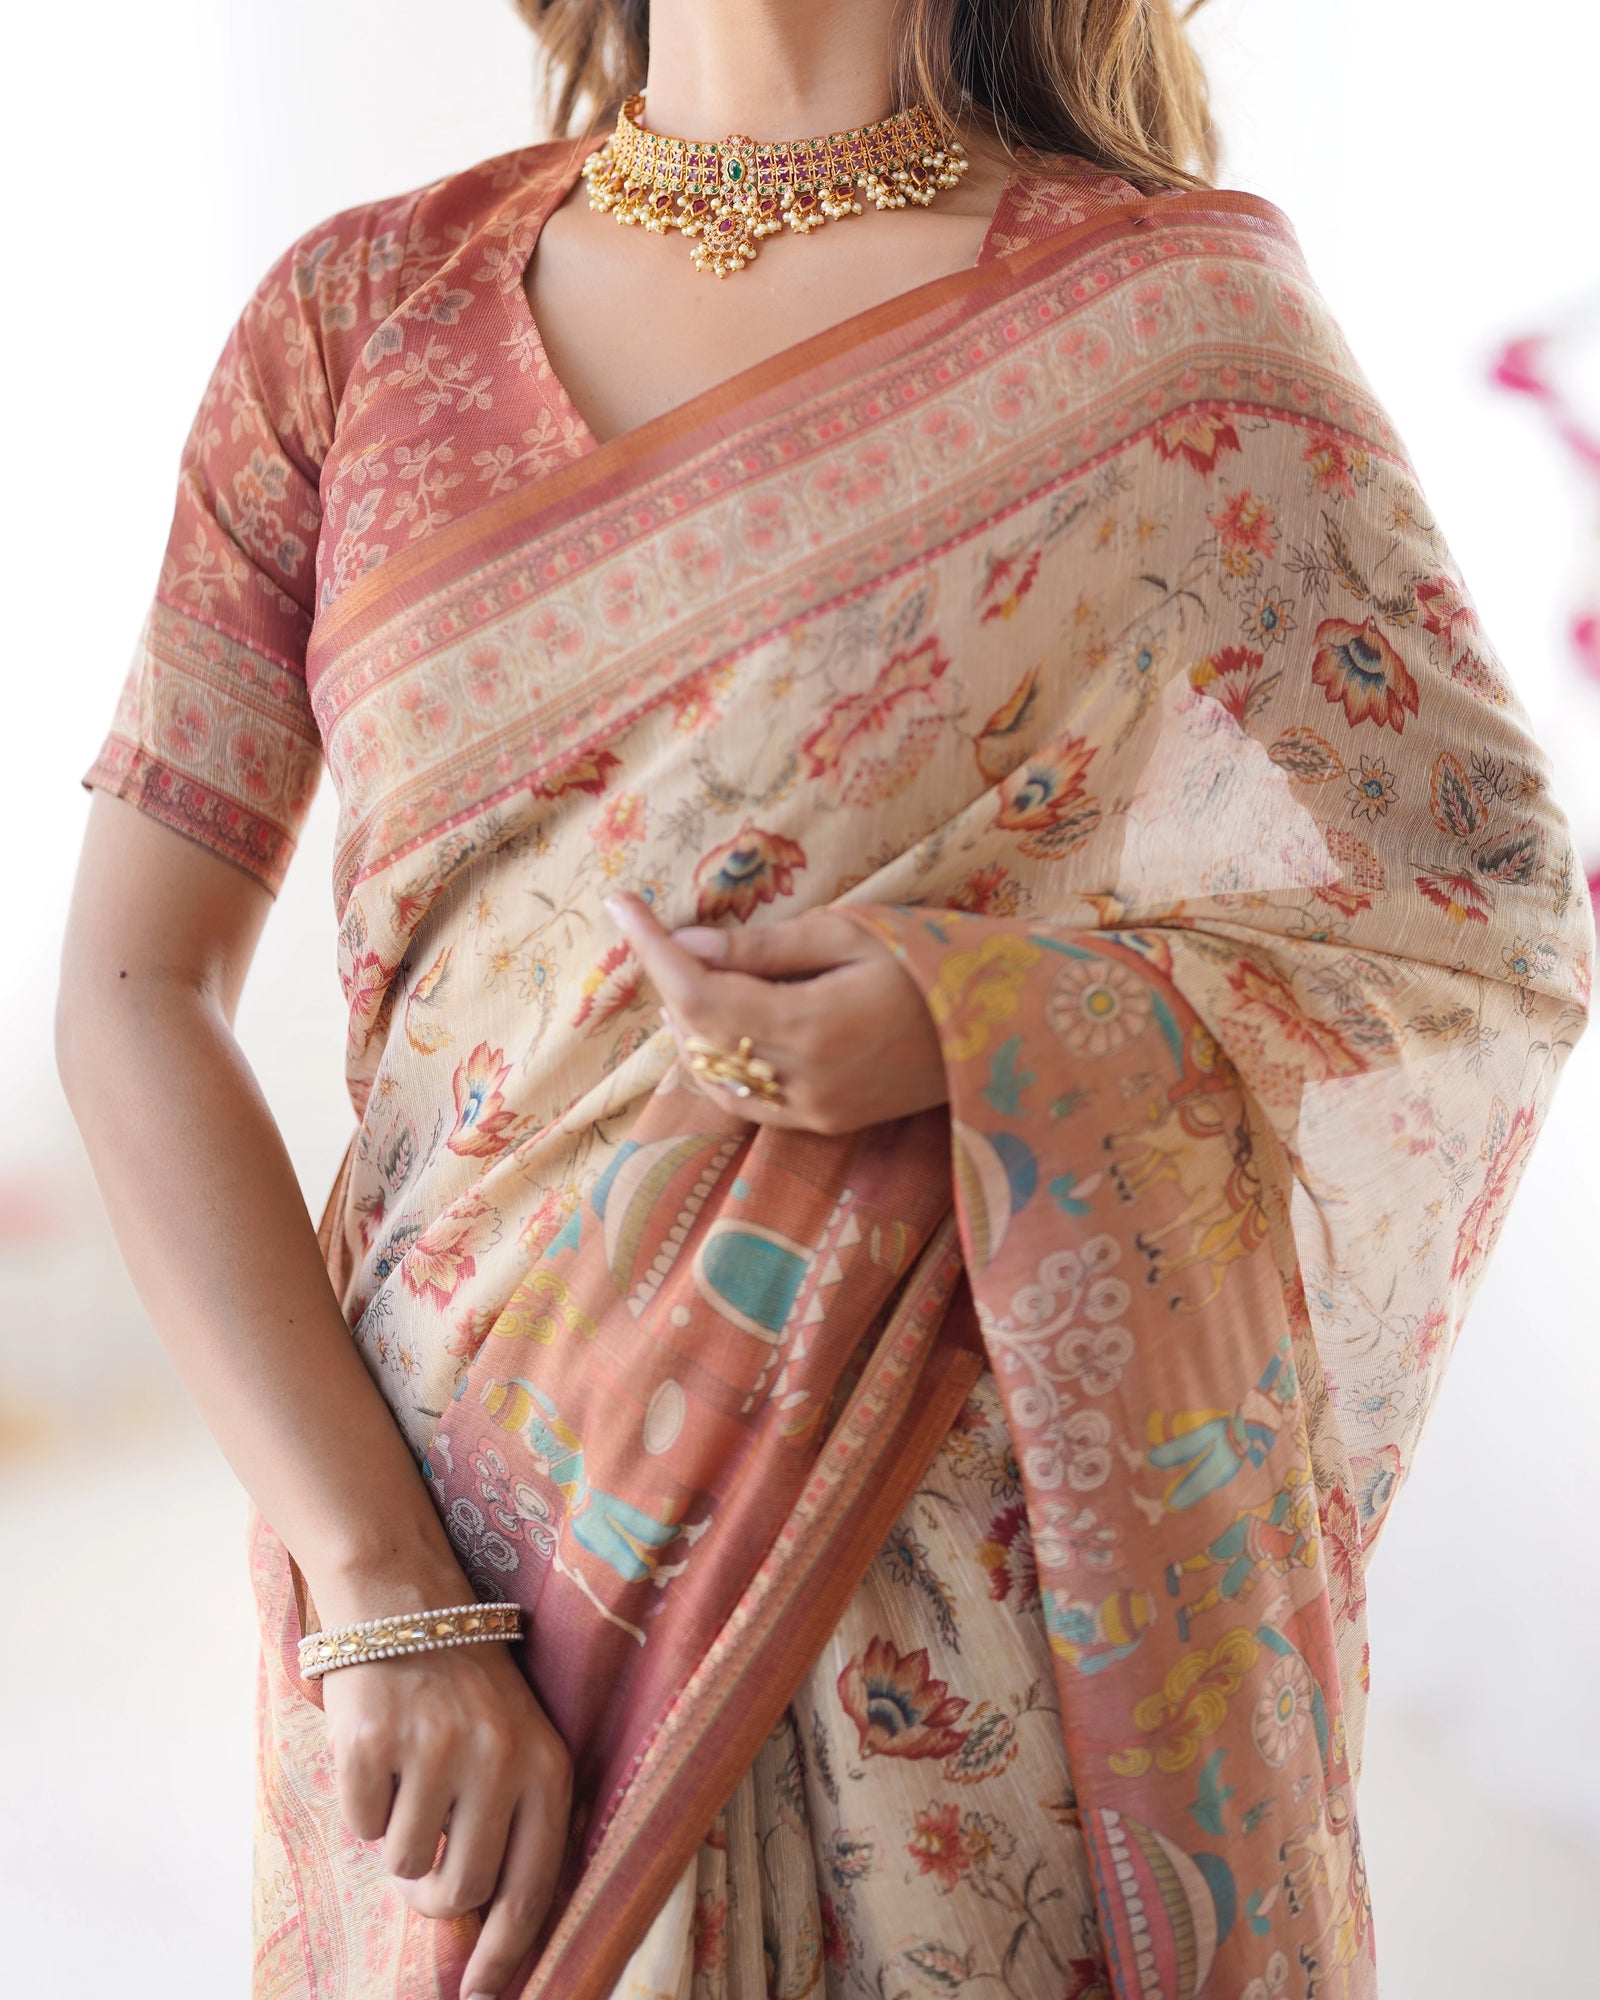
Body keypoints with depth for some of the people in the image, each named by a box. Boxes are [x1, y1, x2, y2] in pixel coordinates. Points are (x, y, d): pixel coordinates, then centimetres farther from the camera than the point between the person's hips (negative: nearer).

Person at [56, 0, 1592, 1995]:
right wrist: (385, 1599, -12)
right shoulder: (362, 308, 1)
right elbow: (131, 993, -3)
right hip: (465, 1551, 2)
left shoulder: (1176, 312, -6)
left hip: (1007, 1589, -2)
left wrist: (975, 1031, -18)